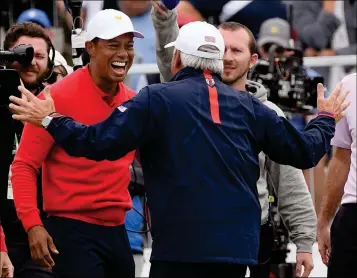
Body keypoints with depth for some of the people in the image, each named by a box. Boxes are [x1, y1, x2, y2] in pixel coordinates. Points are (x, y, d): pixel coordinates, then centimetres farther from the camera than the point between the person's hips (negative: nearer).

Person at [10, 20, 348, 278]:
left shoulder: (157, 100, -5)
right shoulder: (248, 106, 7)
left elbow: (101, 143, -12)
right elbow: (304, 151, 12)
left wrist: (50, 120, 4)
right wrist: (326, 119, 34)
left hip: (181, 249, -4)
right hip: (238, 248, 4)